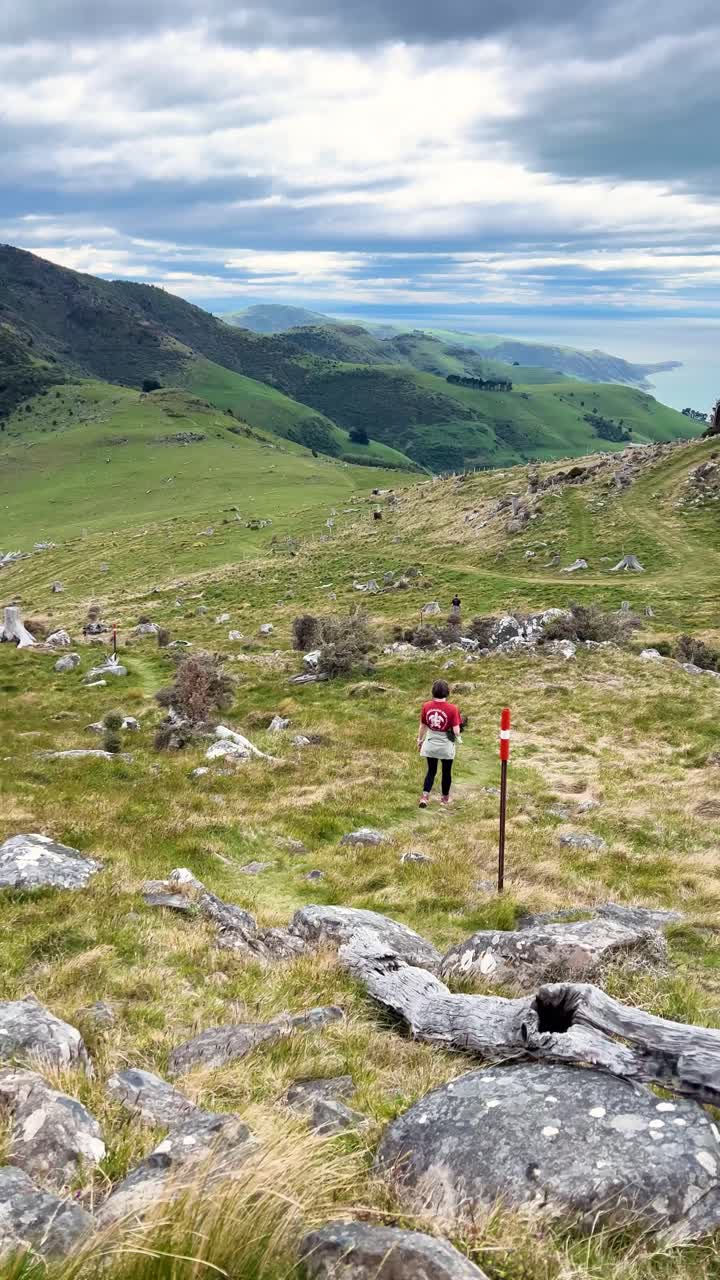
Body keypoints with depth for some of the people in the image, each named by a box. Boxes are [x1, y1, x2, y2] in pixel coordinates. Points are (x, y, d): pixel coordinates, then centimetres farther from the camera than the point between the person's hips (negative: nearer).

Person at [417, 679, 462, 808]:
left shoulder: (427, 706, -10)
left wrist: (420, 740, 17)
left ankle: (425, 796, 2)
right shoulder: (452, 708, -19)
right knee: (446, 772, 17)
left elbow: (422, 726, 2)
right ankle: (445, 798, 31)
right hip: (446, 746, -2)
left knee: (431, 770, 16)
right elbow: (456, 731, -19)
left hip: (430, 745, 2)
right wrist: (457, 735, 4)